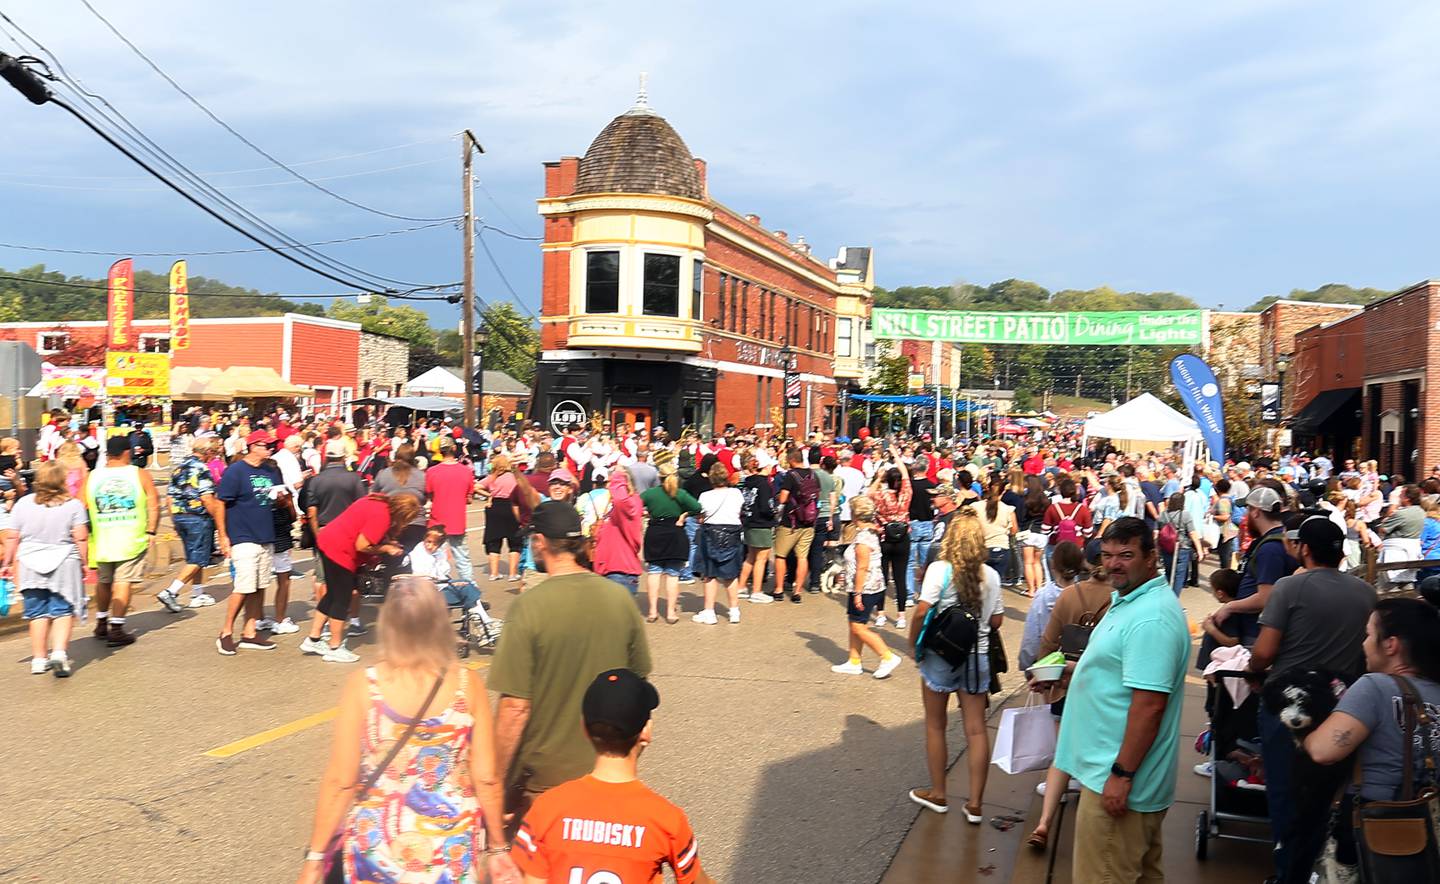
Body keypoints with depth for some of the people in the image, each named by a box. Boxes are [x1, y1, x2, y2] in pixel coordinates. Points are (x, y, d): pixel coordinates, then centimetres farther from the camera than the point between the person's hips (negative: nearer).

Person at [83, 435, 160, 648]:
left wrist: (87, 533, 15)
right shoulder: (140, 474, -2)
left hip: (101, 540, 3)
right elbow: (154, 504, -7)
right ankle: (116, 629, -4)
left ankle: (101, 624, 33)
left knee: (104, 582, 20)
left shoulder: (91, 477, 5)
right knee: (123, 582, -1)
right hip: (132, 540, -3)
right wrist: (151, 531, -1)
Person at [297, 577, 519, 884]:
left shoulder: (363, 686, -14)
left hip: (378, 847, 0)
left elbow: (340, 781, -12)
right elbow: (486, 778, -9)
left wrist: (316, 856, 0)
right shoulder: (468, 683, -12)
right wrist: (498, 847, 4)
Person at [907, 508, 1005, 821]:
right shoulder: (991, 575, -2)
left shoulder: (939, 570, -14)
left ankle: (937, 794, 24)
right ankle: (975, 803, 13)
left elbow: (922, 612, -18)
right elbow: (996, 621, 4)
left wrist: (913, 642, -4)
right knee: (976, 729, 8)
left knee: (935, 726, 13)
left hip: (940, 655, -3)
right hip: (977, 657, 3)